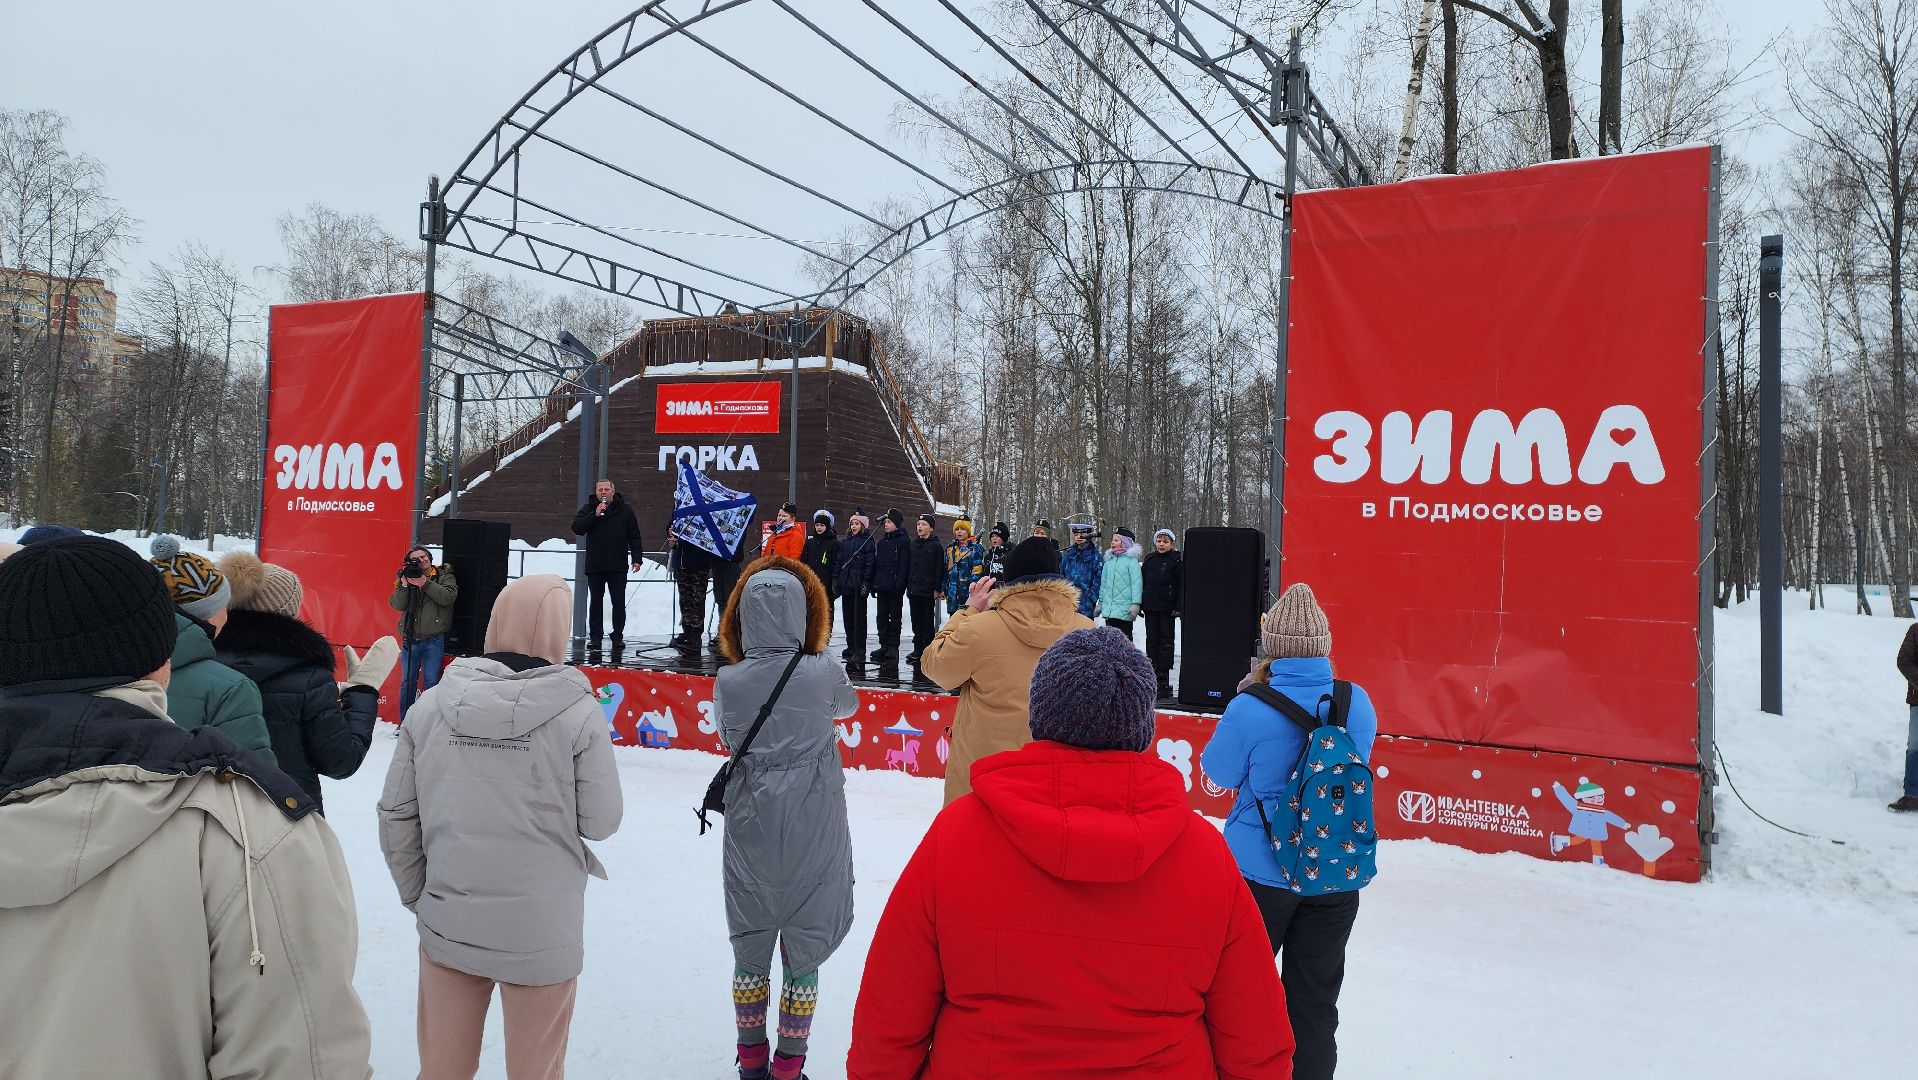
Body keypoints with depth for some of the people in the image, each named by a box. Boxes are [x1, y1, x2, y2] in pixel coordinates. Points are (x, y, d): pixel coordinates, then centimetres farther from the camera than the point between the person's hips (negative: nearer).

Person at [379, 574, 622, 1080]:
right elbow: (602, 820, -9)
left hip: (446, 925, 3)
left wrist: (418, 896, 14)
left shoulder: (432, 704, -4)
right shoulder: (578, 711, -13)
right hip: (540, 933, -3)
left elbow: (397, 815, 1)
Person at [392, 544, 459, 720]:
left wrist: (426, 584, -17)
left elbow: (449, 597, -15)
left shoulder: (445, 576, 3)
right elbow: (397, 605, -1)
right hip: (410, 638, 3)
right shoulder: (406, 577, 10)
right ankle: (405, 722, 18)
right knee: (407, 681, 9)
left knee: (431, 682, -2)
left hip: (434, 639, -3)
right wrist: (405, 586, -14)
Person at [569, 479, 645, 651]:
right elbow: (576, 528, -8)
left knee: (619, 602, -1)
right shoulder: (588, 509, 6)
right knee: (596, 602, 7)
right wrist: (595, 515, -16)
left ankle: (618, 636, 7)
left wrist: (636, 559, -3)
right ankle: (595, 637, 14)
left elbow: (634, 537, 5)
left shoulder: (625, 509, 5)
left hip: (618, 566, -1)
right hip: (595, 565, 1)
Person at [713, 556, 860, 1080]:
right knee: (803, 954, 12)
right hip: (813, 834, -2)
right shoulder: (824, 674, -13)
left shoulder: (728, 682, -10)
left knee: (750, 947, 18)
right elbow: (849, 705, 10)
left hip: (750, 833, 2)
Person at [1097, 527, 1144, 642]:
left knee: (1125, 637, 3)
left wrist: (1135, 604, -17)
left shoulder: (1131, 560, -7)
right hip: (1109, 609, 6)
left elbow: (1136, 583, -12)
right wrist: (1101, 602, 17)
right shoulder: (1109, 560, 11)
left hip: (1124, 610, -6)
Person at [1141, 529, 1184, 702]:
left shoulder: (1176, 562, -2)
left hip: (1167, 609, -4)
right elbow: (1141, 582, 13)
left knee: (1166, 641, 2)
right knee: (1152, 641, 7)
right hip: (1150, 607, 4)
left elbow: (1181, 586, -5)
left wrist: (1179, 607, -12)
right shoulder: (1149, 560, 10)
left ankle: (1163, 679, 3)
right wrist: (1139, 604, 8)